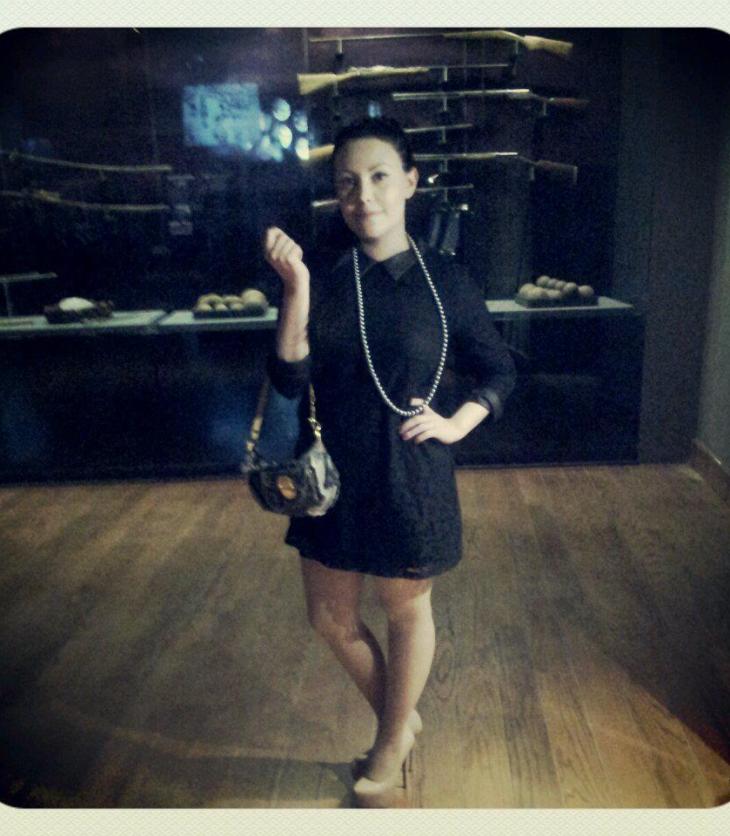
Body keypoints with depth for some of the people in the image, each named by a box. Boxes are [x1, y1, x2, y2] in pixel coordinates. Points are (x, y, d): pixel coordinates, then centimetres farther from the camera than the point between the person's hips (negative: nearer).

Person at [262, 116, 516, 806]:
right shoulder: (323, 279, -2)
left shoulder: (443, 280, -6)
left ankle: (392, 742, 42)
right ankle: (399, 717, 44)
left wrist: (456, 424, -9)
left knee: (405, 609, 15)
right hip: (333, 472, 4)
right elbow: (289, 380, -13)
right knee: (330, 619, 16)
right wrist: (296, 290, -22)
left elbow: (499, 371, 4)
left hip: (409, 474, -3)